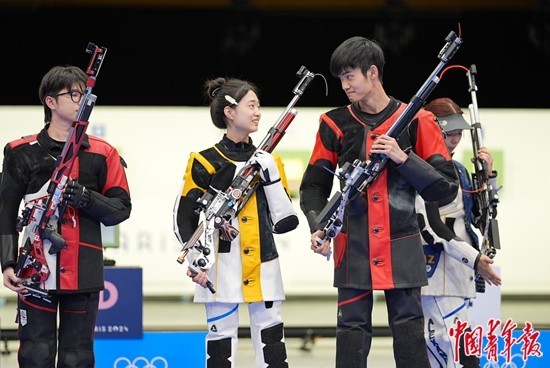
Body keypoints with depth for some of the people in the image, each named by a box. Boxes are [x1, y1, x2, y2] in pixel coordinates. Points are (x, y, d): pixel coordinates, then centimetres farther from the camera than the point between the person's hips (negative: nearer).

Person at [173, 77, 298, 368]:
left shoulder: (268, 161, 12)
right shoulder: (205, 162, 1)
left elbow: (284, 222, 4)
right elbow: (183, 218, 0)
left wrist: (271, 175, -5)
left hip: (263, 267, 3)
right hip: (221, 268, -3)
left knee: (272, 338, 2)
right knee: (221, 338, -1)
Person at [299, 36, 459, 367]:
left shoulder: (416, 122, -1)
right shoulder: (335, 125, 5)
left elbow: (446, 186, -3)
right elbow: (314, 186, 8)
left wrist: (404, 159, -15)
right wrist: (318, 226, -9)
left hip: (402, 249, -1)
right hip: (353, 249, 1)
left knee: (409, 331, -2)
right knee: (352, 329, 2)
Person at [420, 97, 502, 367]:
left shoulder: (459, 170, 17)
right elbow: (429, 226, -17)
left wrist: (488, 176, 10)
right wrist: (473, 258, -18)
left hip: (461, 272, 9)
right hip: (435, 270, -9)